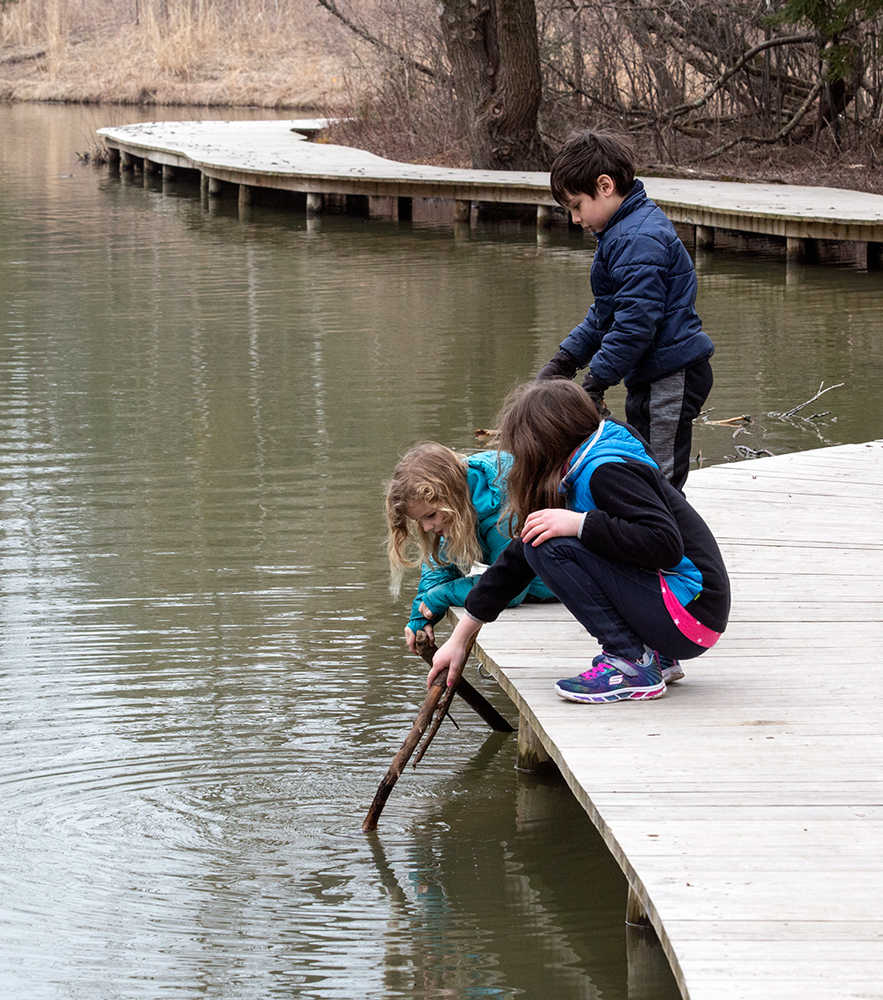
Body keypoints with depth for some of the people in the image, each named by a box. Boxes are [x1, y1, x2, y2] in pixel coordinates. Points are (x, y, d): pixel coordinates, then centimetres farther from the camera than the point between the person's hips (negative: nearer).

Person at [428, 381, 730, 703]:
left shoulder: (608, 470, -13)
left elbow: (666, 545, -25)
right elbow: (517, 560, 19)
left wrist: (579, 523, -23)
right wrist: (459, 638, 21)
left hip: (689, 611, -10)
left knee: (553, 546, -16)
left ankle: (631, 666, -15)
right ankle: (654, 656, 11)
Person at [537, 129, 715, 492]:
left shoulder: (639, 240, -19)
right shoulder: (624, 229, 16)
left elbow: (636, 322, -25)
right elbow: (606, 313, 23)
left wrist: (594, 383, -22)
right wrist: (566, 358, 16)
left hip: (670, 379, -11)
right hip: (653, 375, 11)